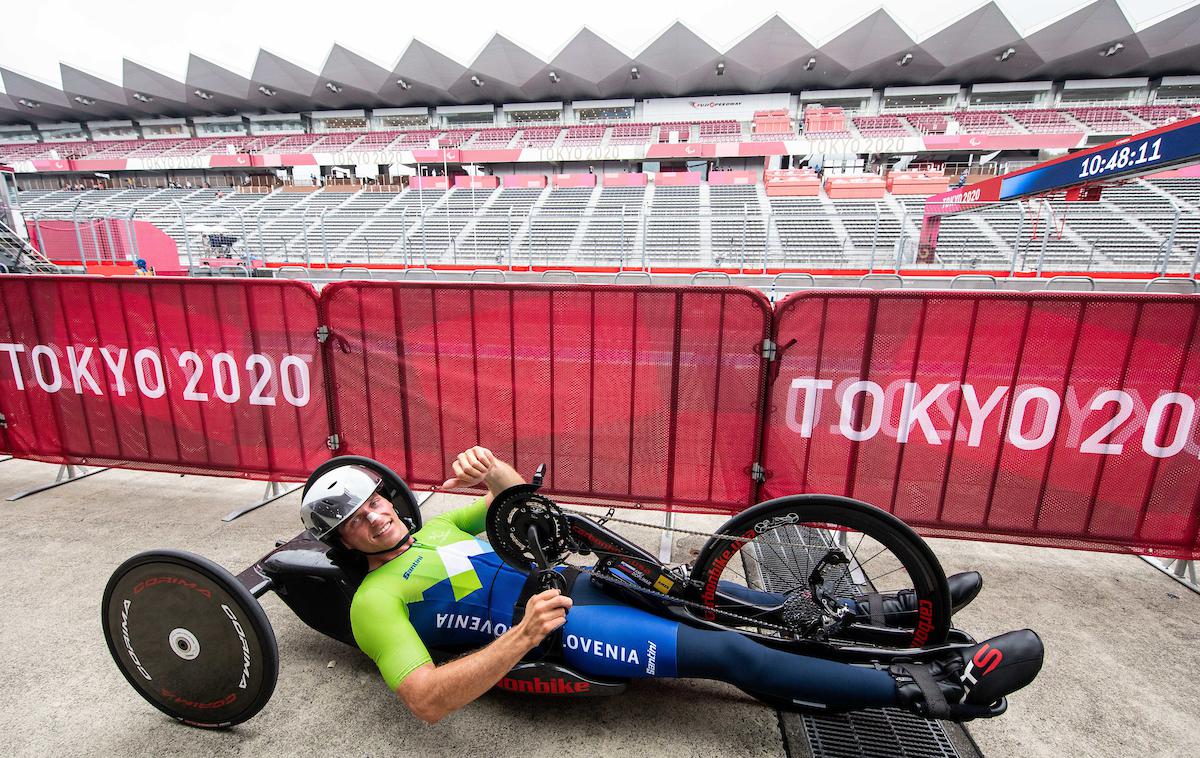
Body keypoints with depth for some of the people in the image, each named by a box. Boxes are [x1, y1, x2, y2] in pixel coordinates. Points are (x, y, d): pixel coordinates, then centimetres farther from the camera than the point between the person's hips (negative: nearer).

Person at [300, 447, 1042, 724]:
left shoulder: (434, 525, 19)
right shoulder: (376, 599, -1)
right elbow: (427, 700, -15)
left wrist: (491, 470, -8)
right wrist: (522, 637, -28)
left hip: (569, 581, 7)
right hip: (548, 629, -7)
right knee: (722, 651, -17)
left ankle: (875, 613, 9)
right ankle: (929, 687, -9)